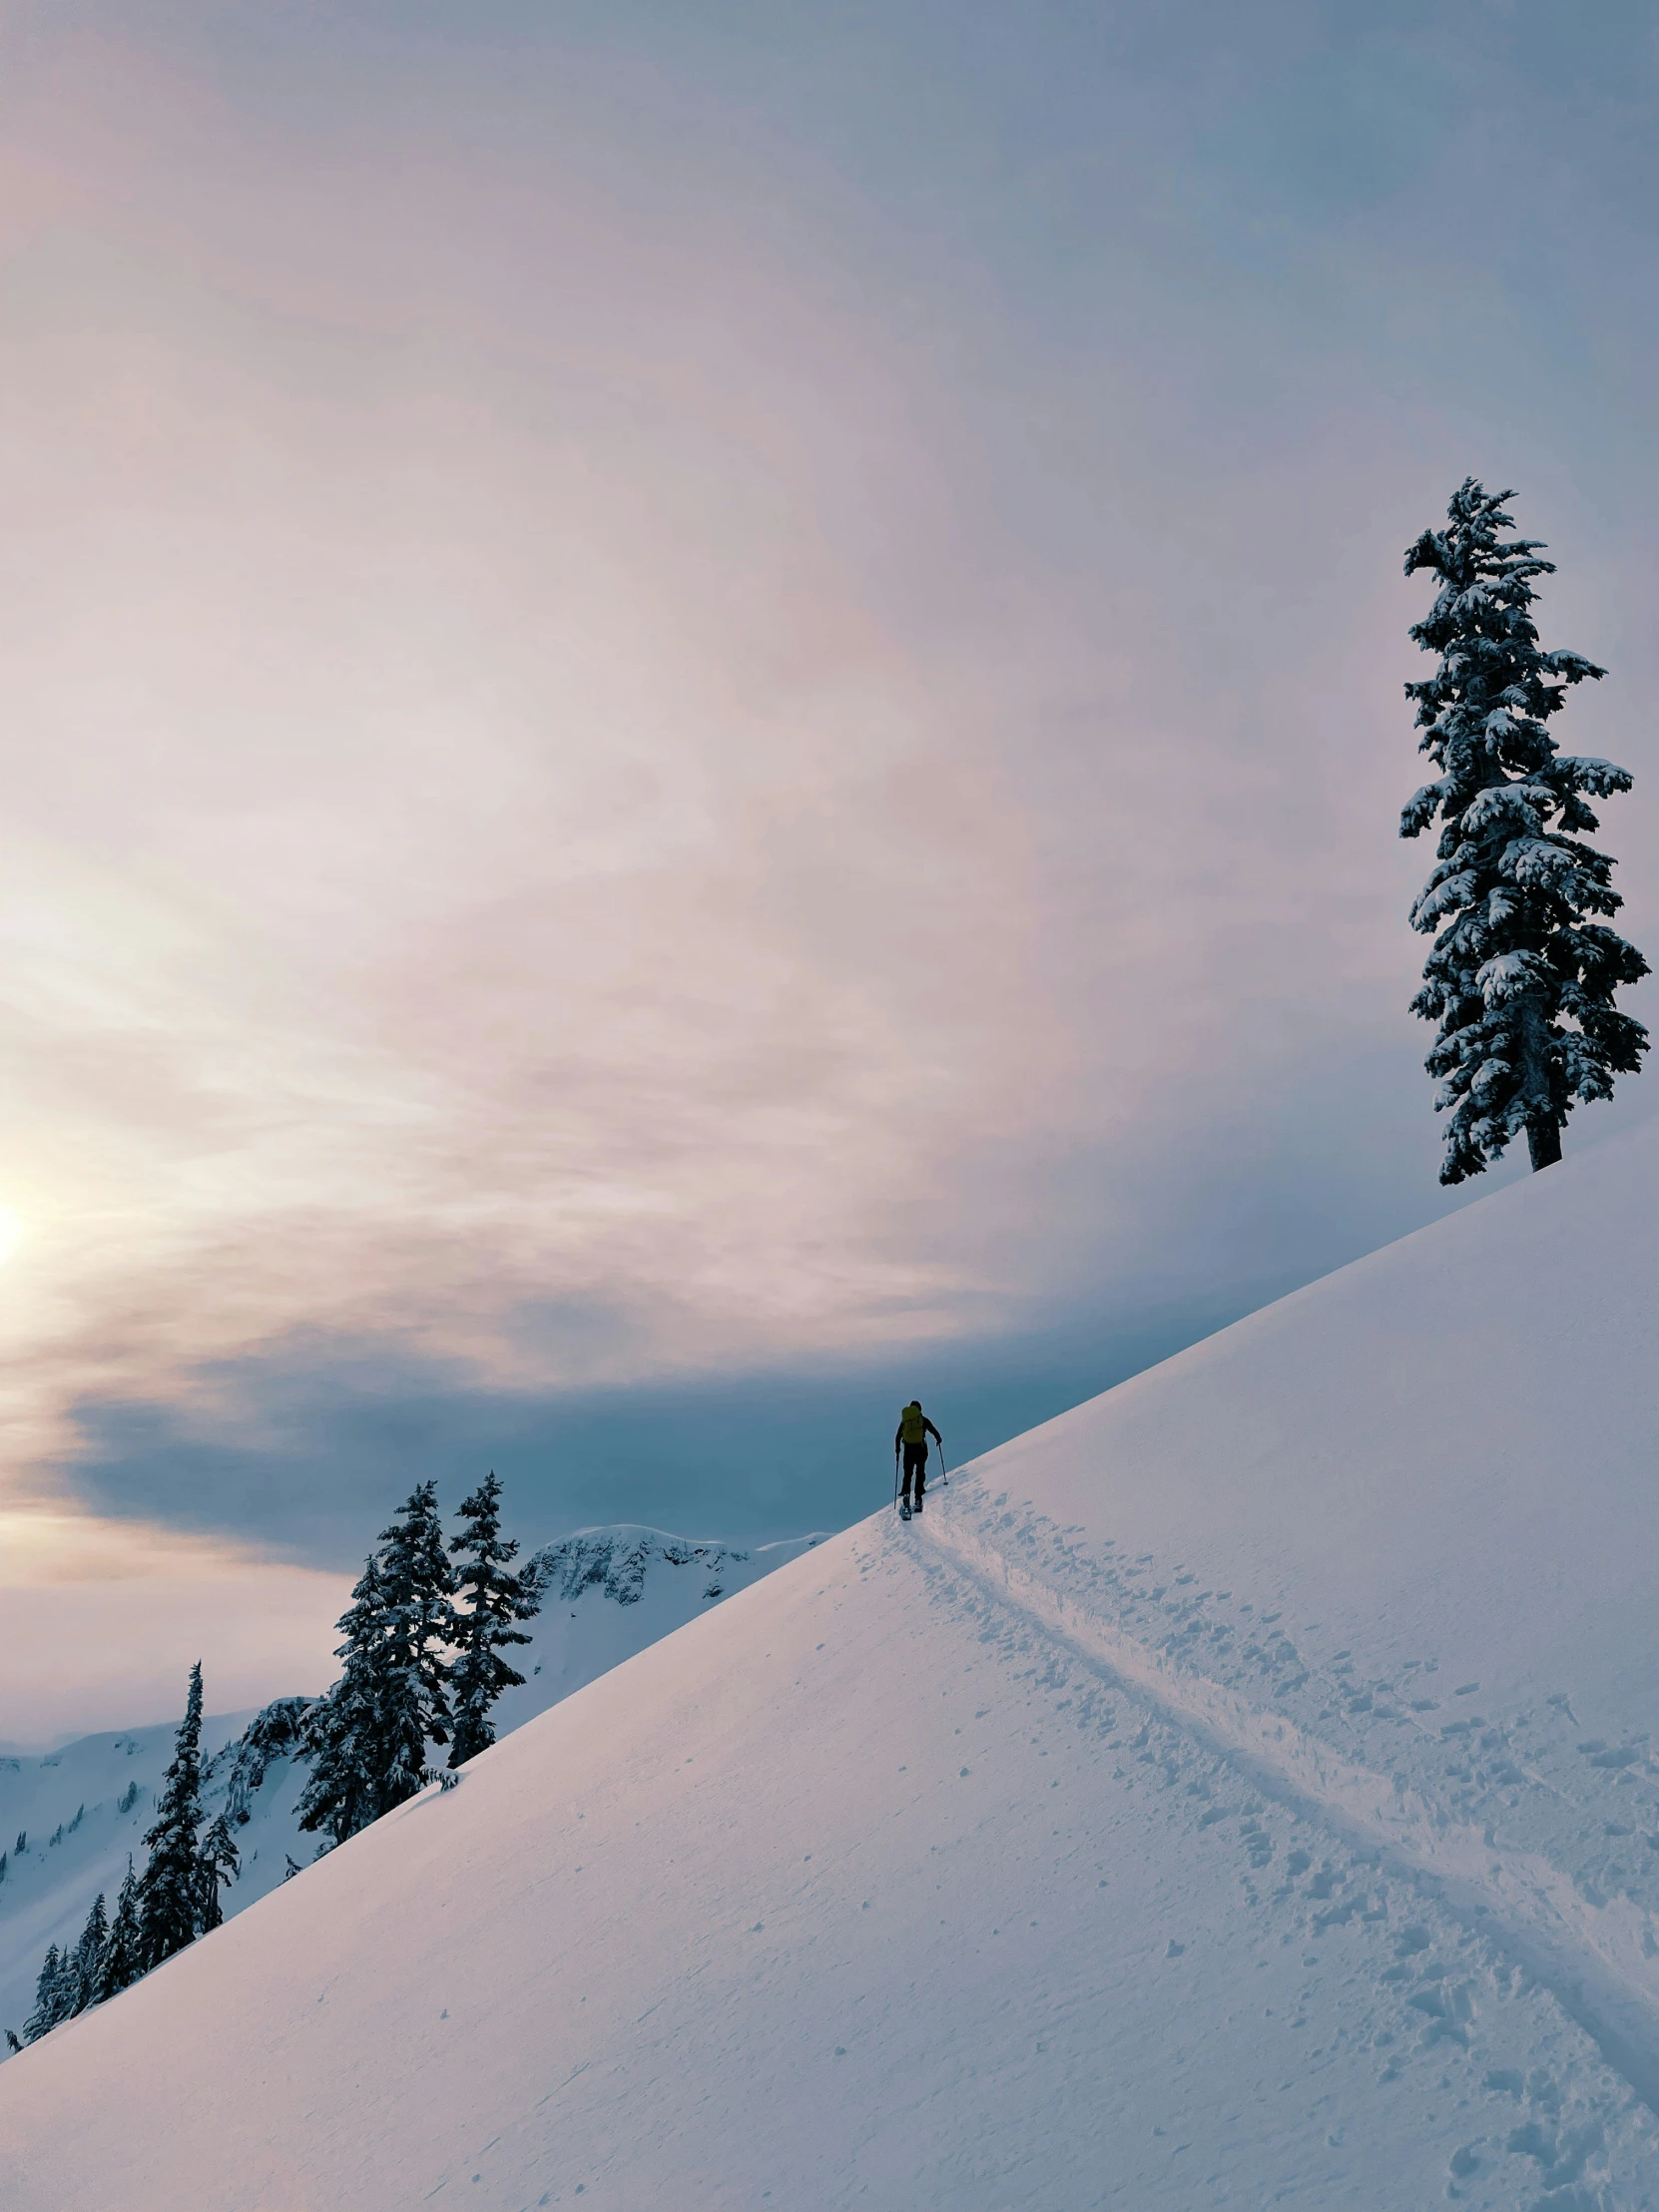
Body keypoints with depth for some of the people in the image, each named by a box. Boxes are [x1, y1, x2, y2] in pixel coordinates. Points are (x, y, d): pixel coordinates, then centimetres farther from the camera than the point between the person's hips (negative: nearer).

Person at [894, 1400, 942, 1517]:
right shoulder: (923, 1419, 0)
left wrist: (897, 1450, 24)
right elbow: (934, 1431, 4)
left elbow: (898, 1436, 12)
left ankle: (906, 1493, -13)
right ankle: (918, 1499, 1)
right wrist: (938, 1439, 25)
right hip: (921, 1449, -1)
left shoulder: (904, 1420, 7)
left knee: (908, 1473, 10)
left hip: (908, 1449, 1)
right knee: (920, 1473, 7)